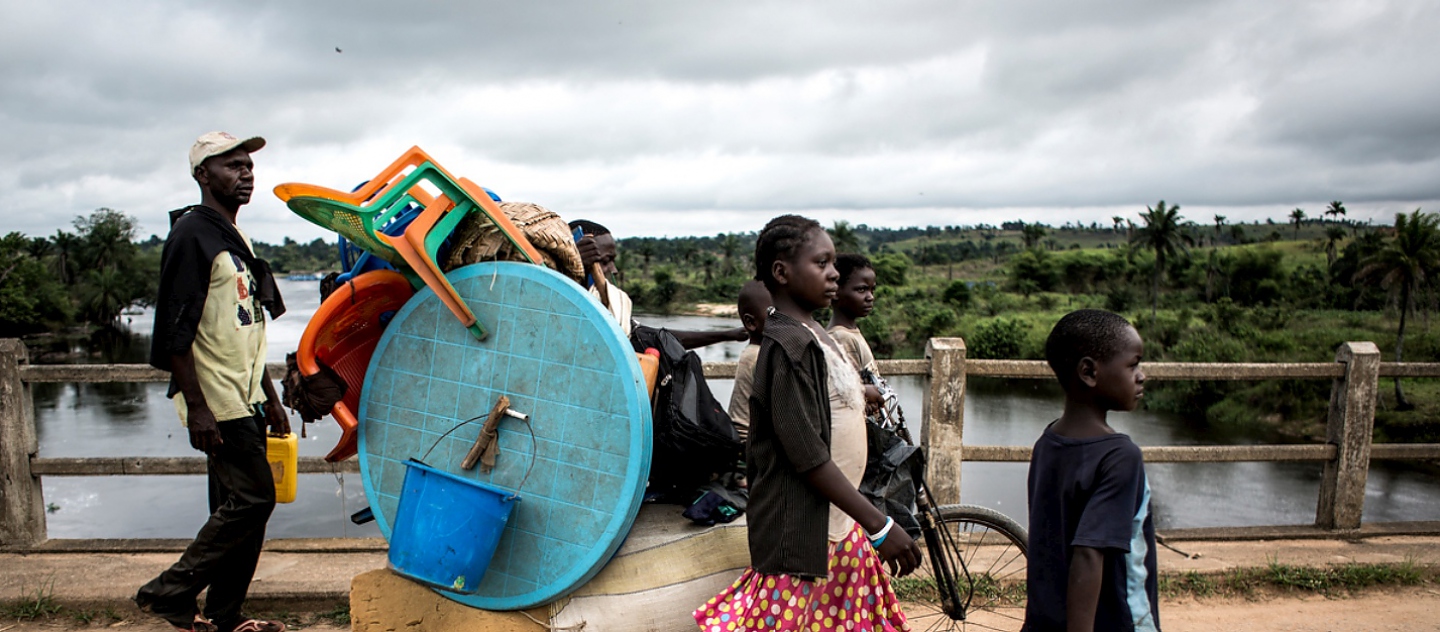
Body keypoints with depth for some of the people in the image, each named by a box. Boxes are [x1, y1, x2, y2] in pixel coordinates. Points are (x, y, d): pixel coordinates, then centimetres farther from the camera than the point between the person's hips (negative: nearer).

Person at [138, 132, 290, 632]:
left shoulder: (236, 238, 18)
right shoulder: (192, 234, -10)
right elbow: (175, 329, -17)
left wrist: (270, 397, 21)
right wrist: (196, 406, -21)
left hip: (245, 401, 9)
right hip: (216, 402, -9)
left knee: (236, 505, 10)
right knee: (252, 498, -10)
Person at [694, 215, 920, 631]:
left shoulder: (813, 335, 9)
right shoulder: (790, 346, -20)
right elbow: (808, 455, -23)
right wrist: (880, 526, -22)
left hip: (839, 528, 9)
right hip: (801, 534, -9)